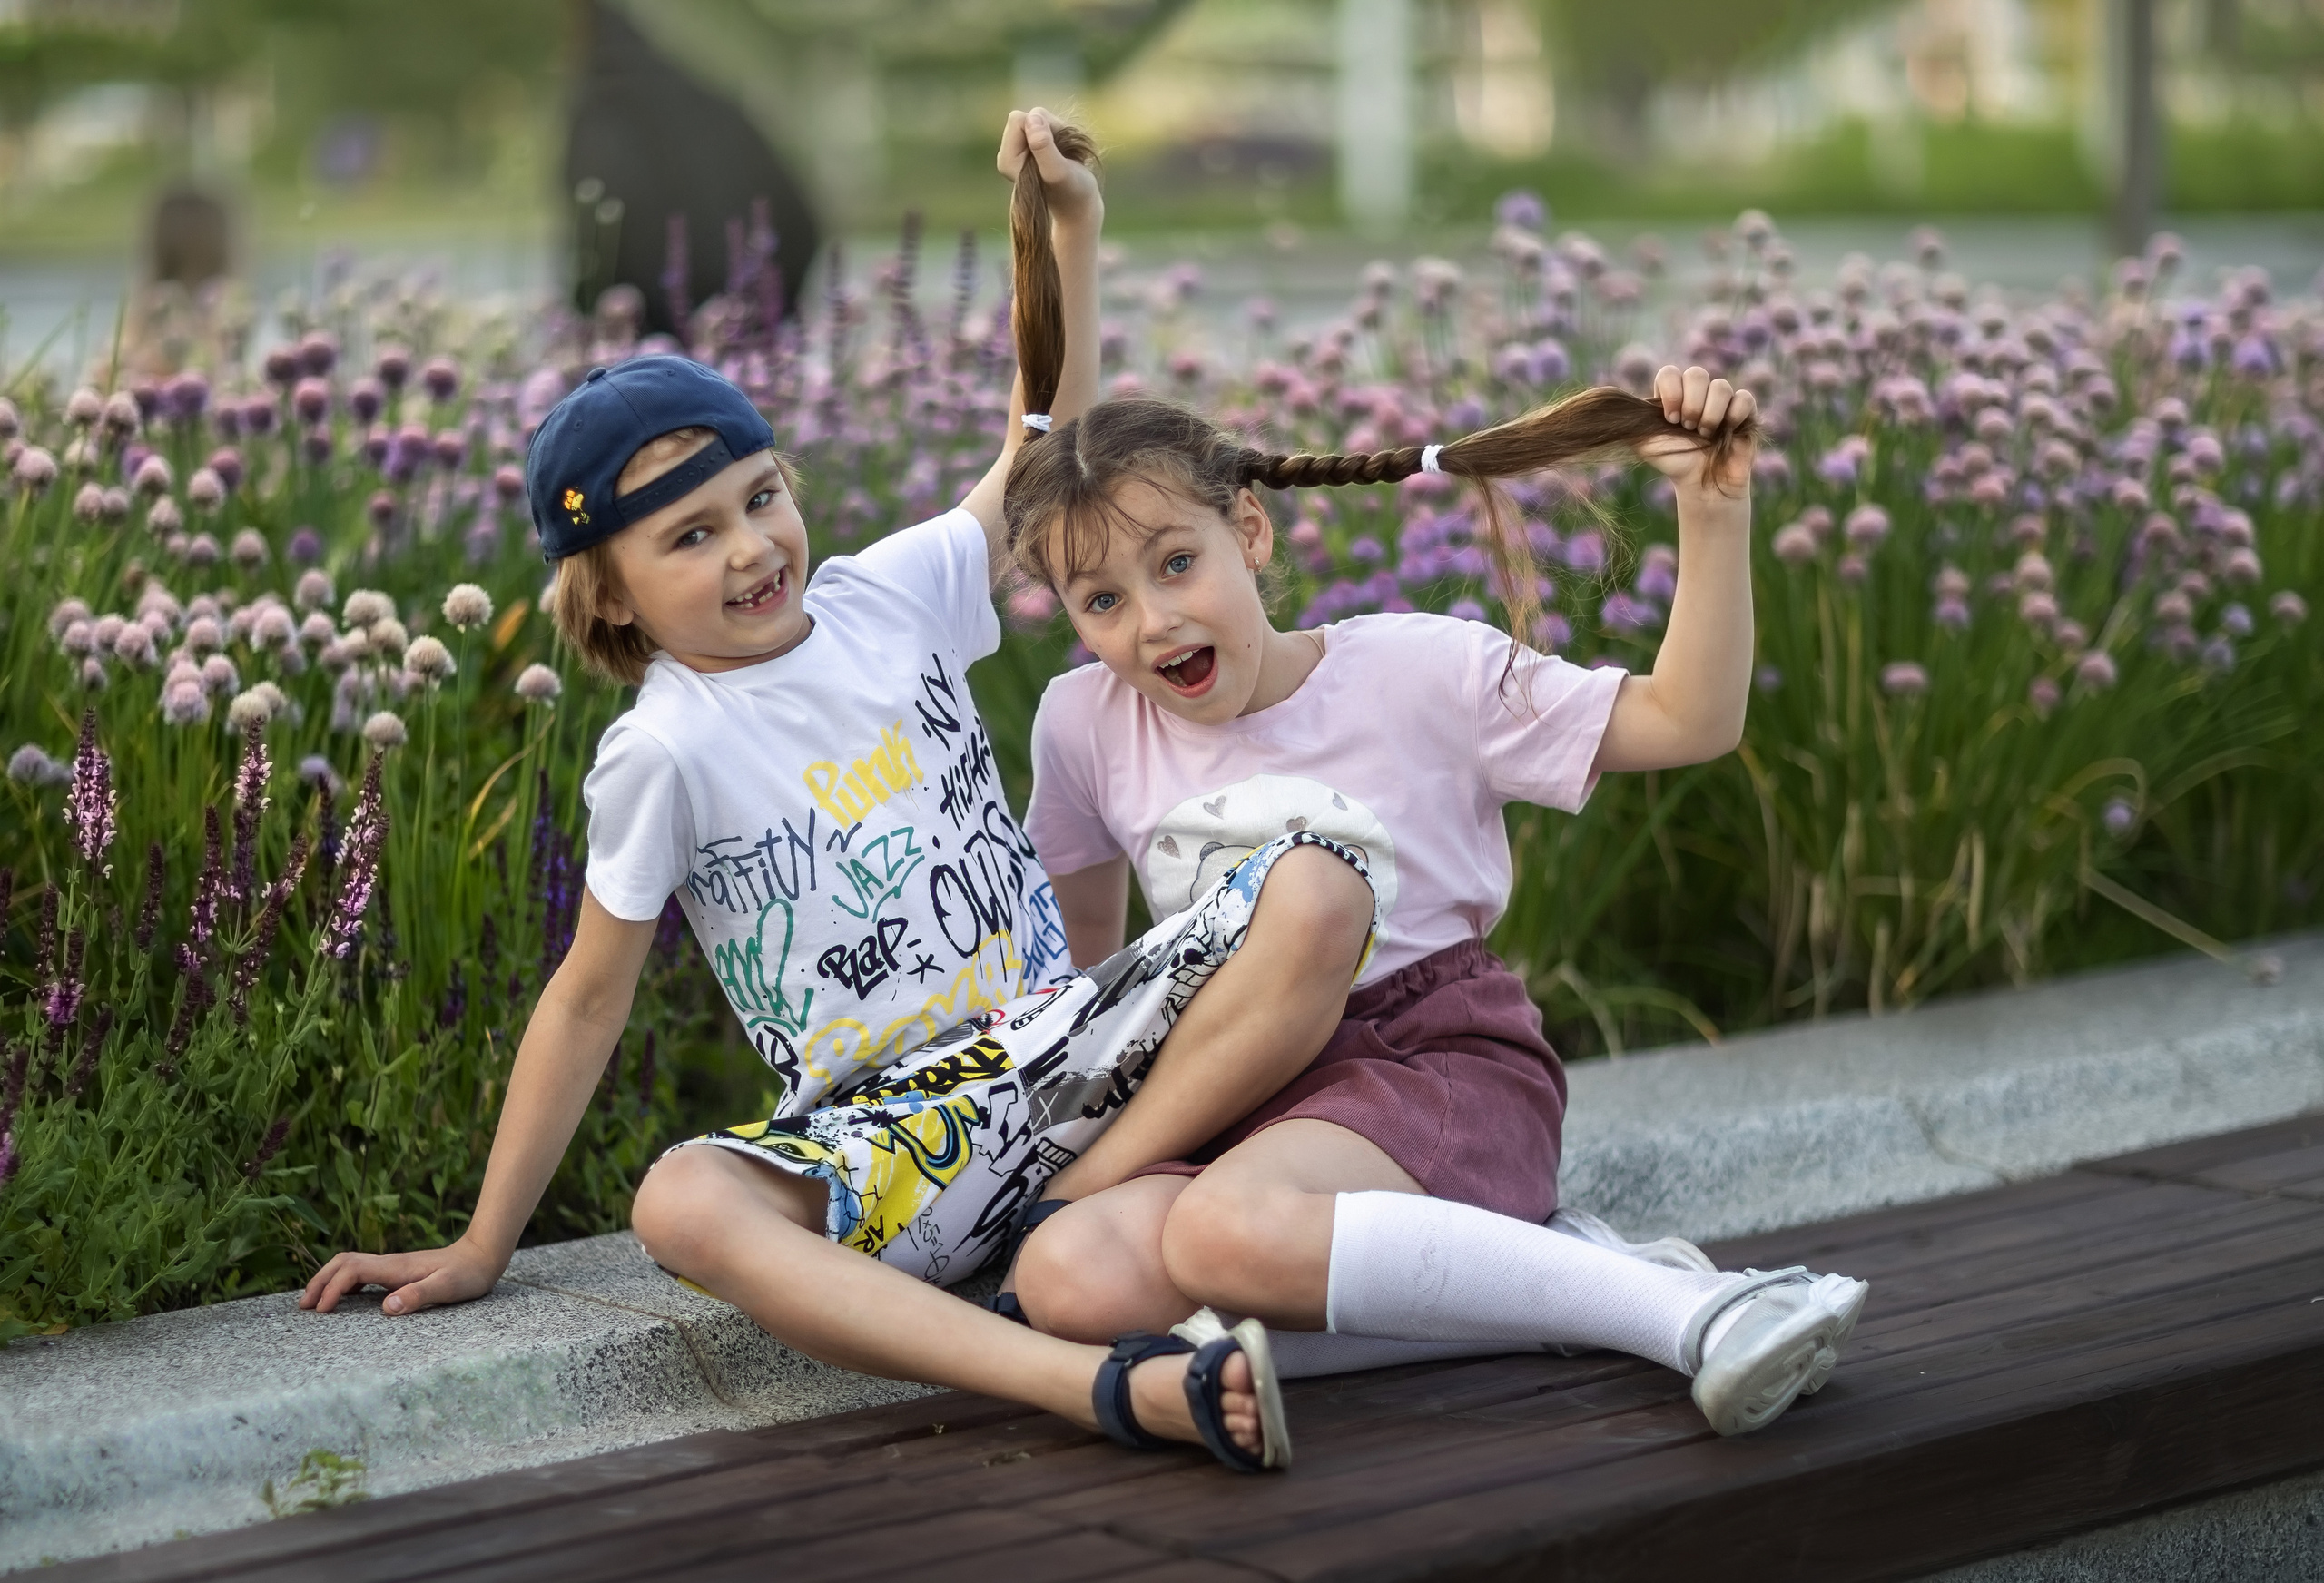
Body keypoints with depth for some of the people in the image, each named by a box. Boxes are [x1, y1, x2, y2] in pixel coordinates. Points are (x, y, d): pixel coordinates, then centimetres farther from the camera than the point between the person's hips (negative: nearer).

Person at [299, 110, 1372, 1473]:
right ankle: (1104, 1386, -54)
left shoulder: (889, 593, 6)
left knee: (1319, 892, -19)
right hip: (891, 1137, -4)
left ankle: (1094, 1197, -20)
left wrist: (1071, 234, 11)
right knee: (686, 1206, -38)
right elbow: (588, 1000, 1)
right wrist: (484, 1248, 3)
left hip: (1060, 1038, 4)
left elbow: (1040, 455, 21)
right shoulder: (663, 757, -5)